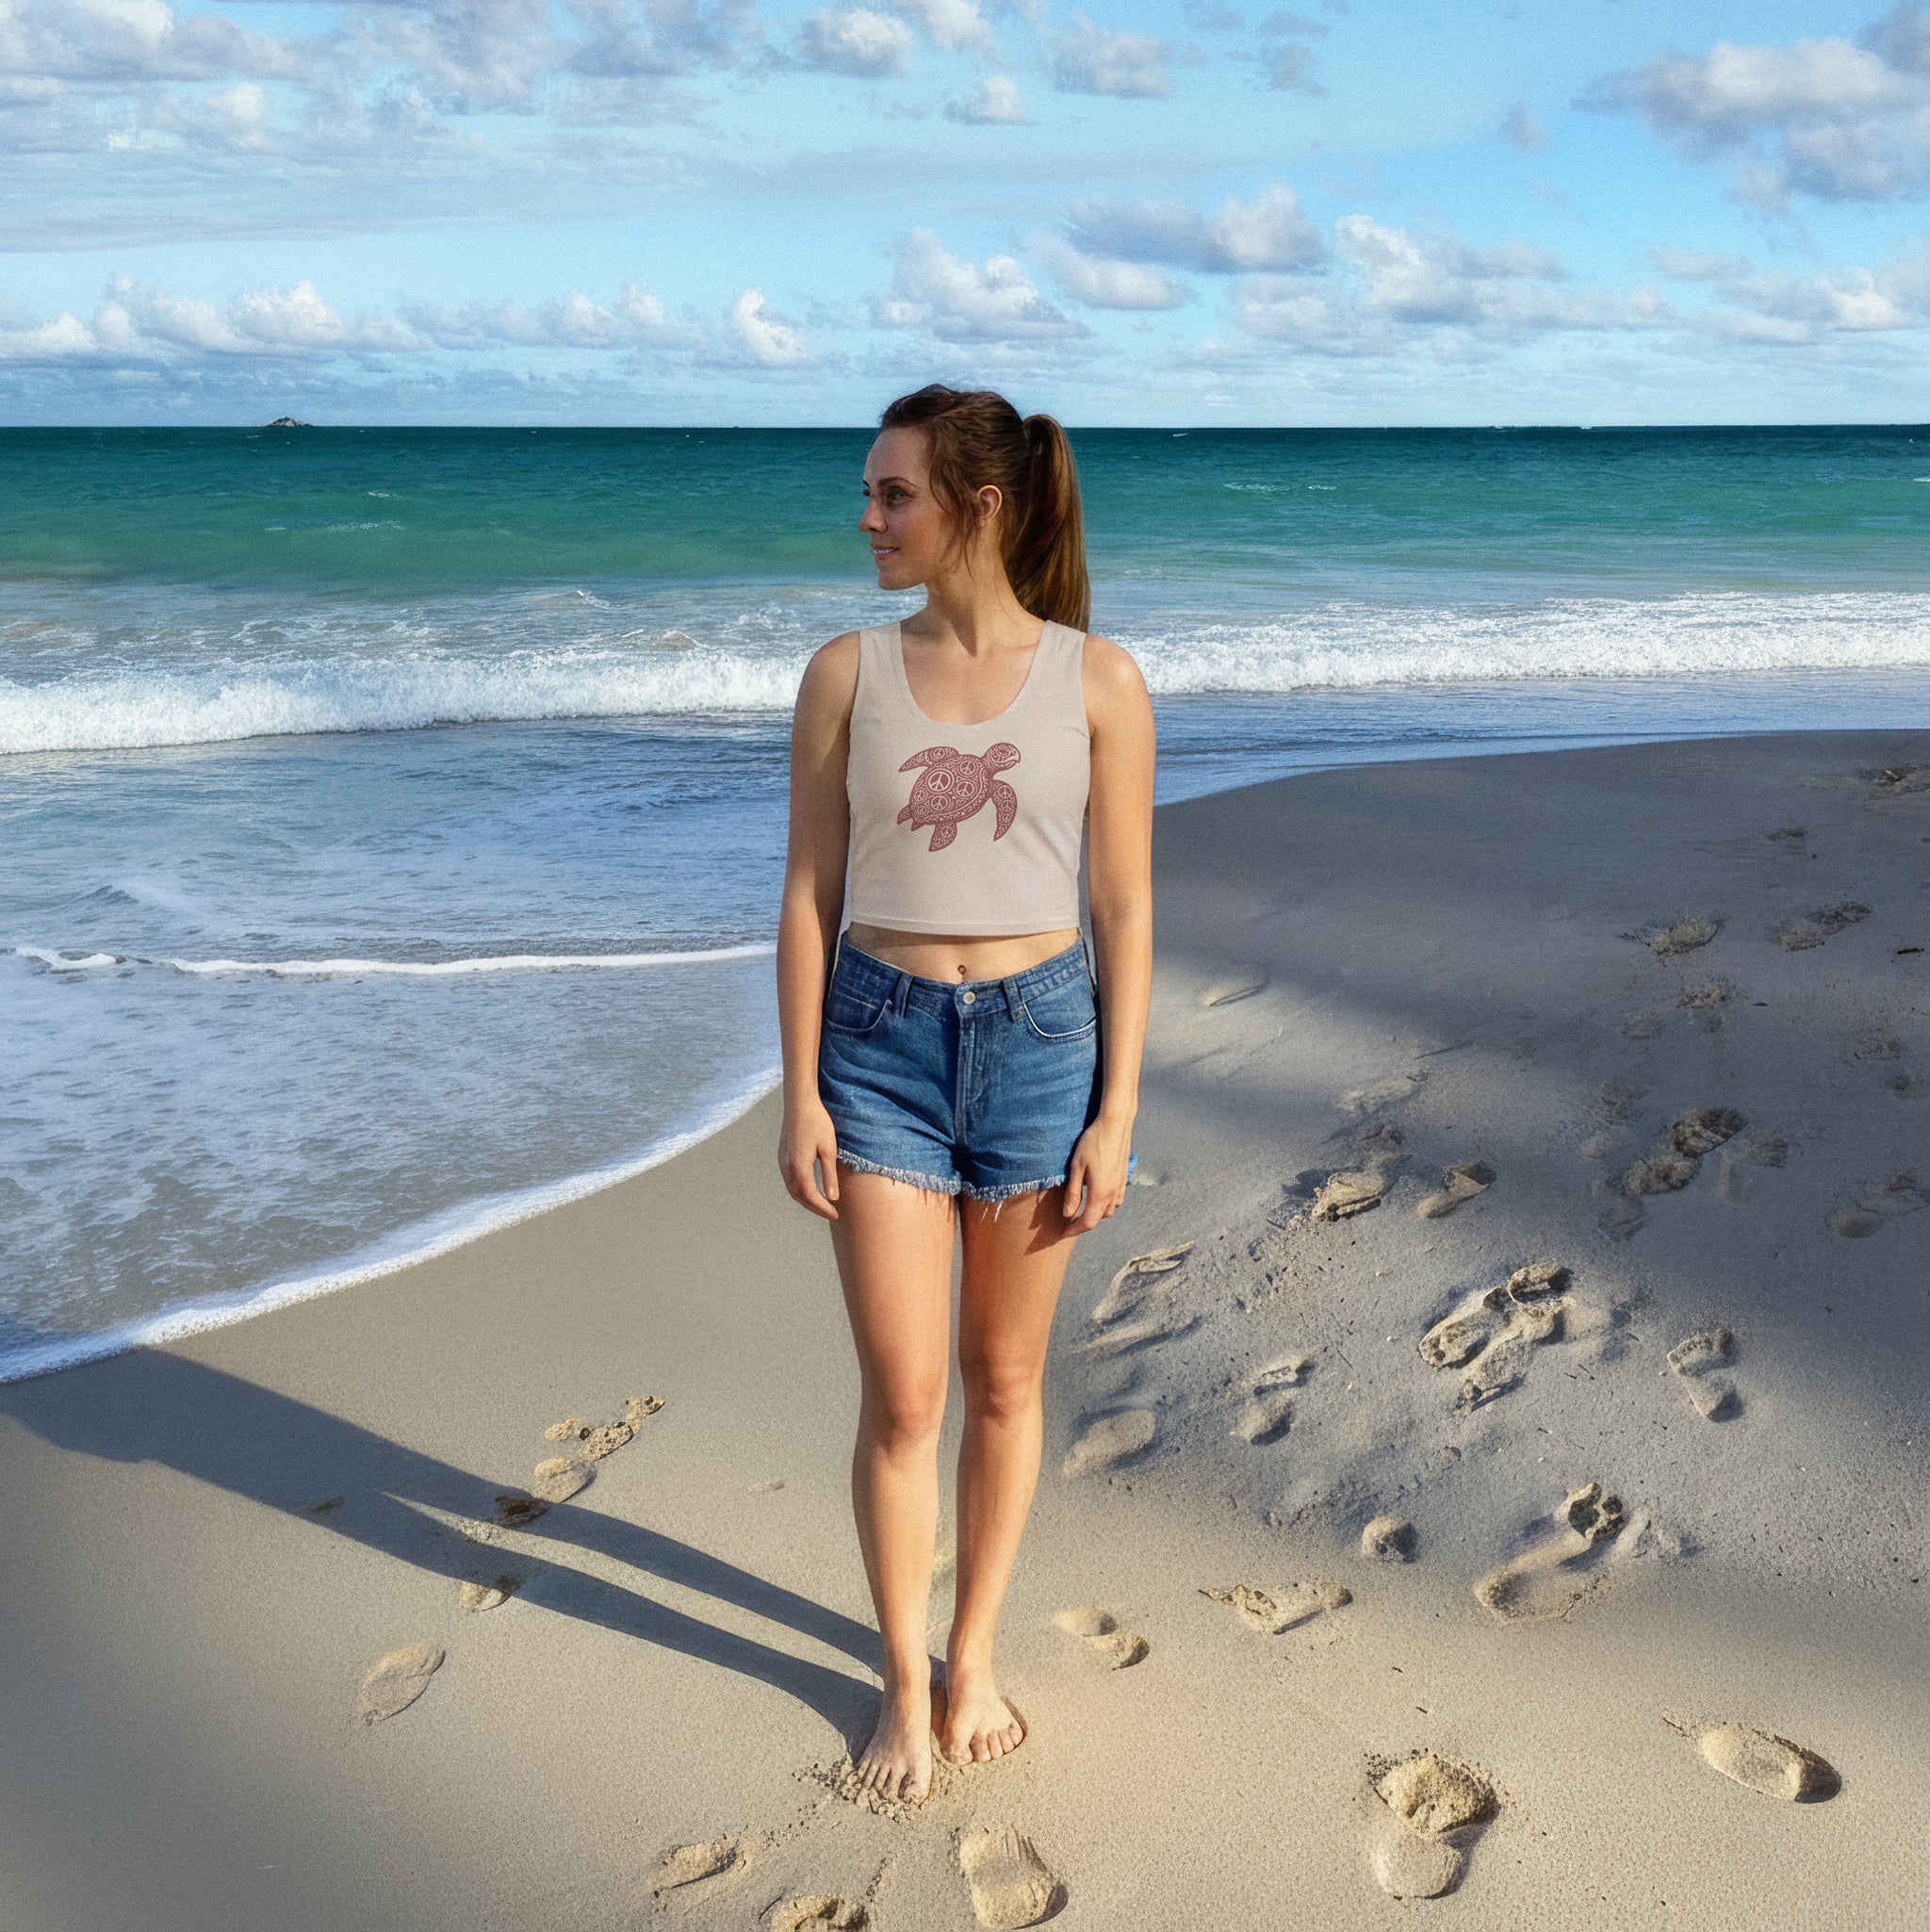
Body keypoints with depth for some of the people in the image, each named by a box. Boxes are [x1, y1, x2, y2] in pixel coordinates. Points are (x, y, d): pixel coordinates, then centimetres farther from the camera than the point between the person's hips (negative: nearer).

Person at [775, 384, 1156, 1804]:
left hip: (1041, 1039, 0)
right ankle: (906, 1683, 24)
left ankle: (975, 1655, 33)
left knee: (1004, 1379, 13)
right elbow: (810, 892, 2)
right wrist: (802, 1096, -3)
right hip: (883, 1043, 1)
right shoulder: (849, 674, 1)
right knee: (904, 1393, 3)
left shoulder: (1097, 681, -3)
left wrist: (1118, 1114, -5)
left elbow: (1125, 908, -1)